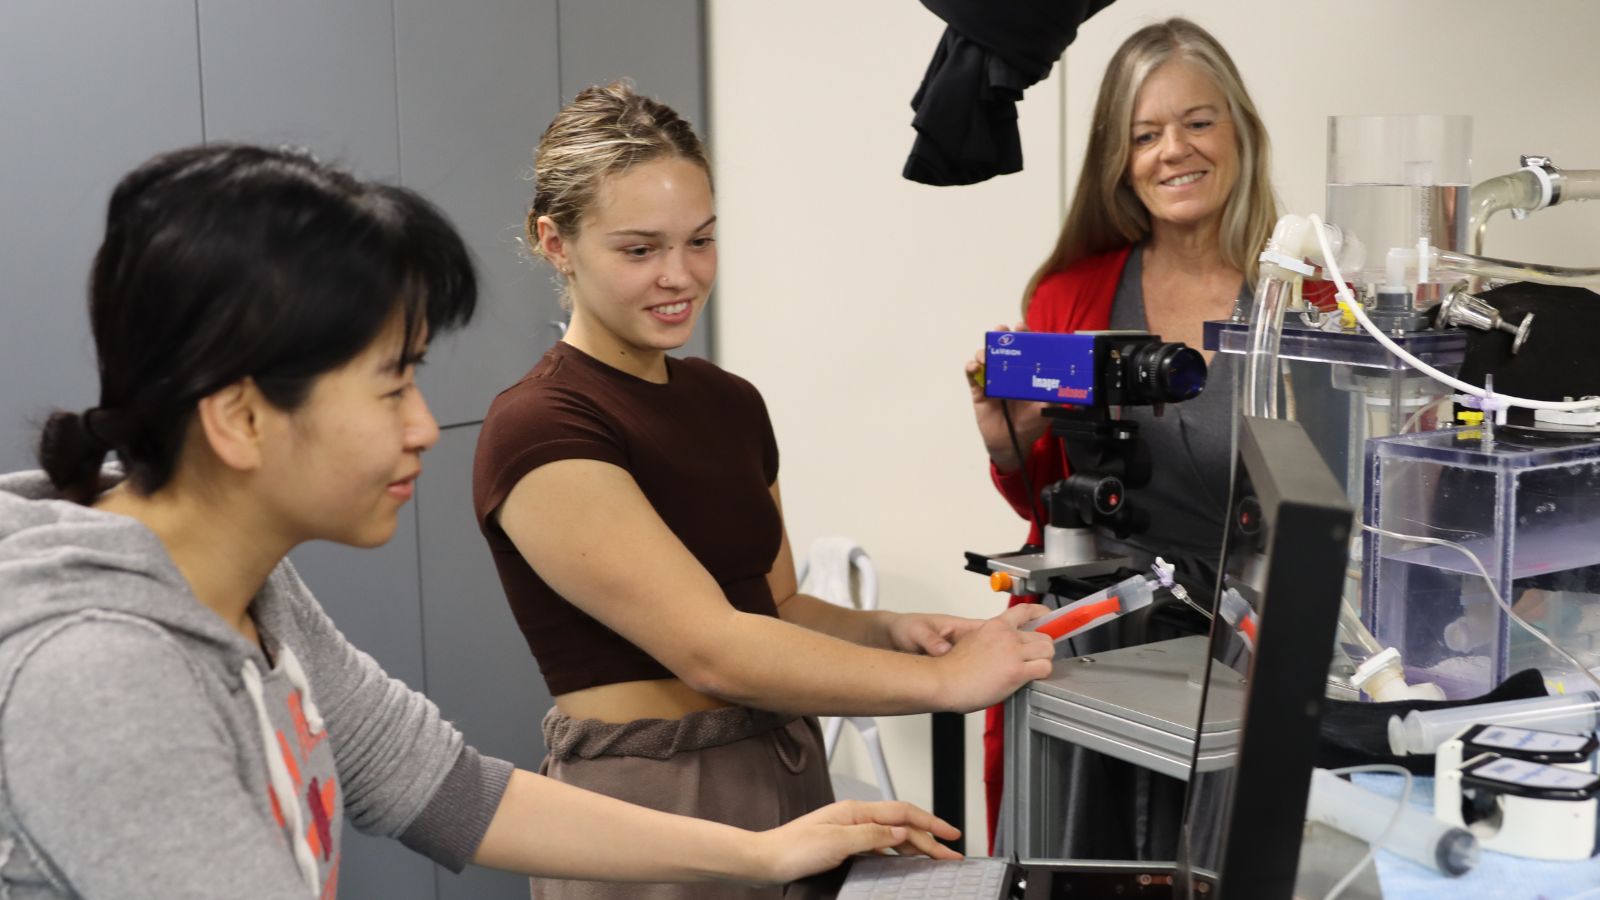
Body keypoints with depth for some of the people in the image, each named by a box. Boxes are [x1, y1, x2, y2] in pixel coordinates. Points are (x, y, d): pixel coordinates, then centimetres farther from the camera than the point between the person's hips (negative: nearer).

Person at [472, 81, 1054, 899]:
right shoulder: (538, 430, -17)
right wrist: (943, 680, -23)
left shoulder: (731, 403, 7)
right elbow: (711, 647, -23)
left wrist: (887, 629, -6)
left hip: (788, 773, 7)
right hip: (650, 801, -7)